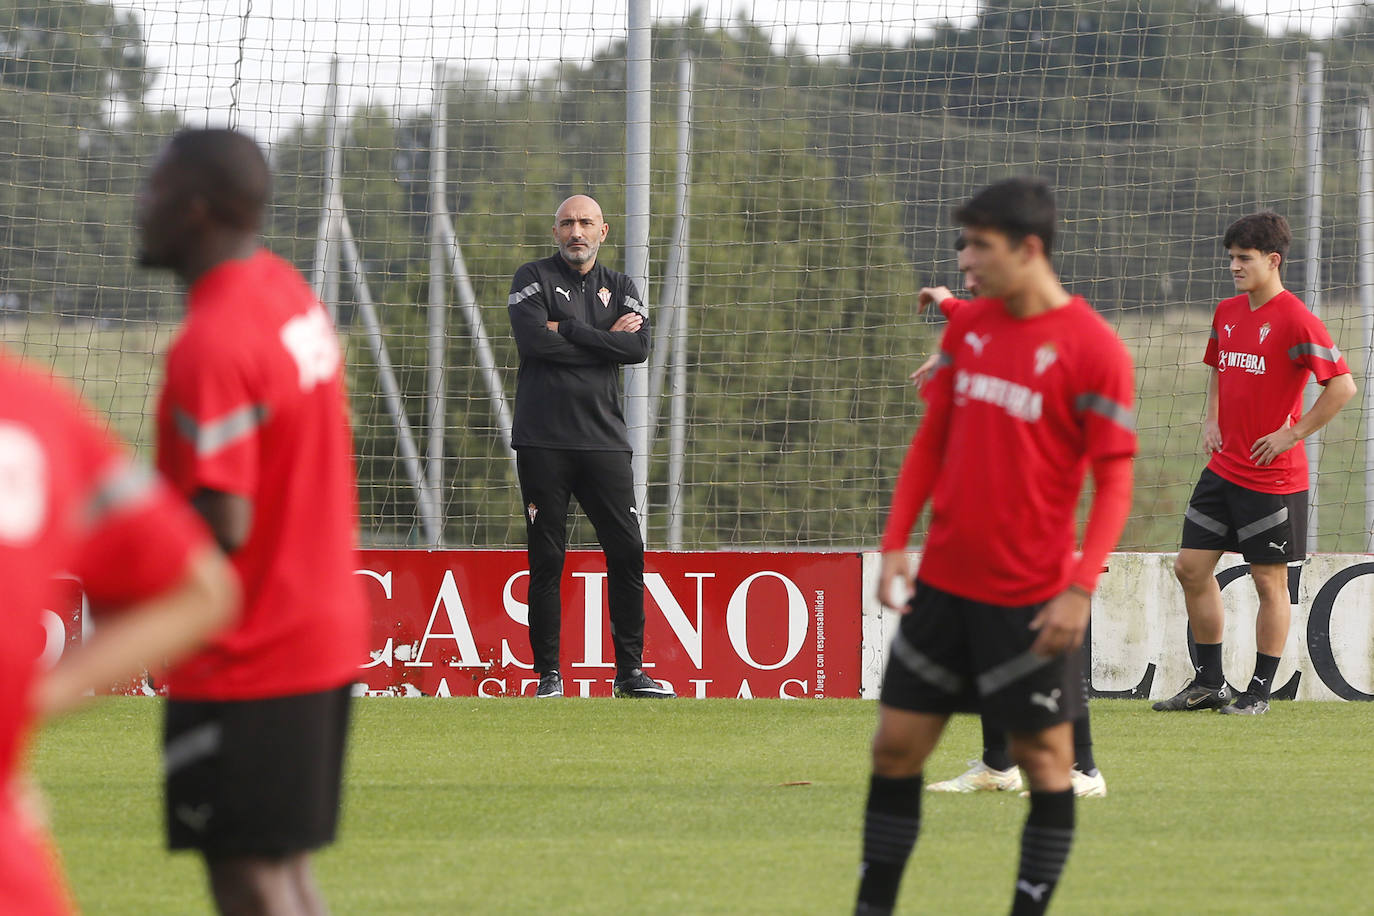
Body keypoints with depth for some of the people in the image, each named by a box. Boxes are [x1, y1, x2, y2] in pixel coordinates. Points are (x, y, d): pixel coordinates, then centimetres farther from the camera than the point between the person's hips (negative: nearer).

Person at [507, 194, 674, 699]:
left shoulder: (620, 288, 14)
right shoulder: (533, 278, 5)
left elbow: (638, 348, -4)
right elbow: (533, 340, -13)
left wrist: (565, 330, -8)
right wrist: (605, 340, -6)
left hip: (603, 439, 3)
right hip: (543, 441, -3)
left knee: (627, 552, -1)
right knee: (546, 559, -2)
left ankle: (630, 671, 5)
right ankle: (548, 673, 3)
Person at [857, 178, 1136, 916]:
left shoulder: (1093, 348, -11)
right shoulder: (967, 327, 7)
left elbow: (1114, 483, -11)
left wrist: (1081, 588, -19)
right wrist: (896, 542, 5)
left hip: (1031, 600, -6)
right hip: (944, 580, 6)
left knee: (1043, 758, 1)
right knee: (896, 745, 7)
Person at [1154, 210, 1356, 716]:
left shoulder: (1294, 319, -14)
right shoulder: (1226, 313, 10)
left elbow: (1342, 385, -19)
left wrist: (1292, 433, -16)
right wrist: (1212, 419, 13)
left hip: (1272, 477, -8)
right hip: (1223, 467, 8)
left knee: (1270, 582, 2)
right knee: (1191, 567, 7)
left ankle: (1259, 692, 10)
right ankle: (1209, 683, 18)